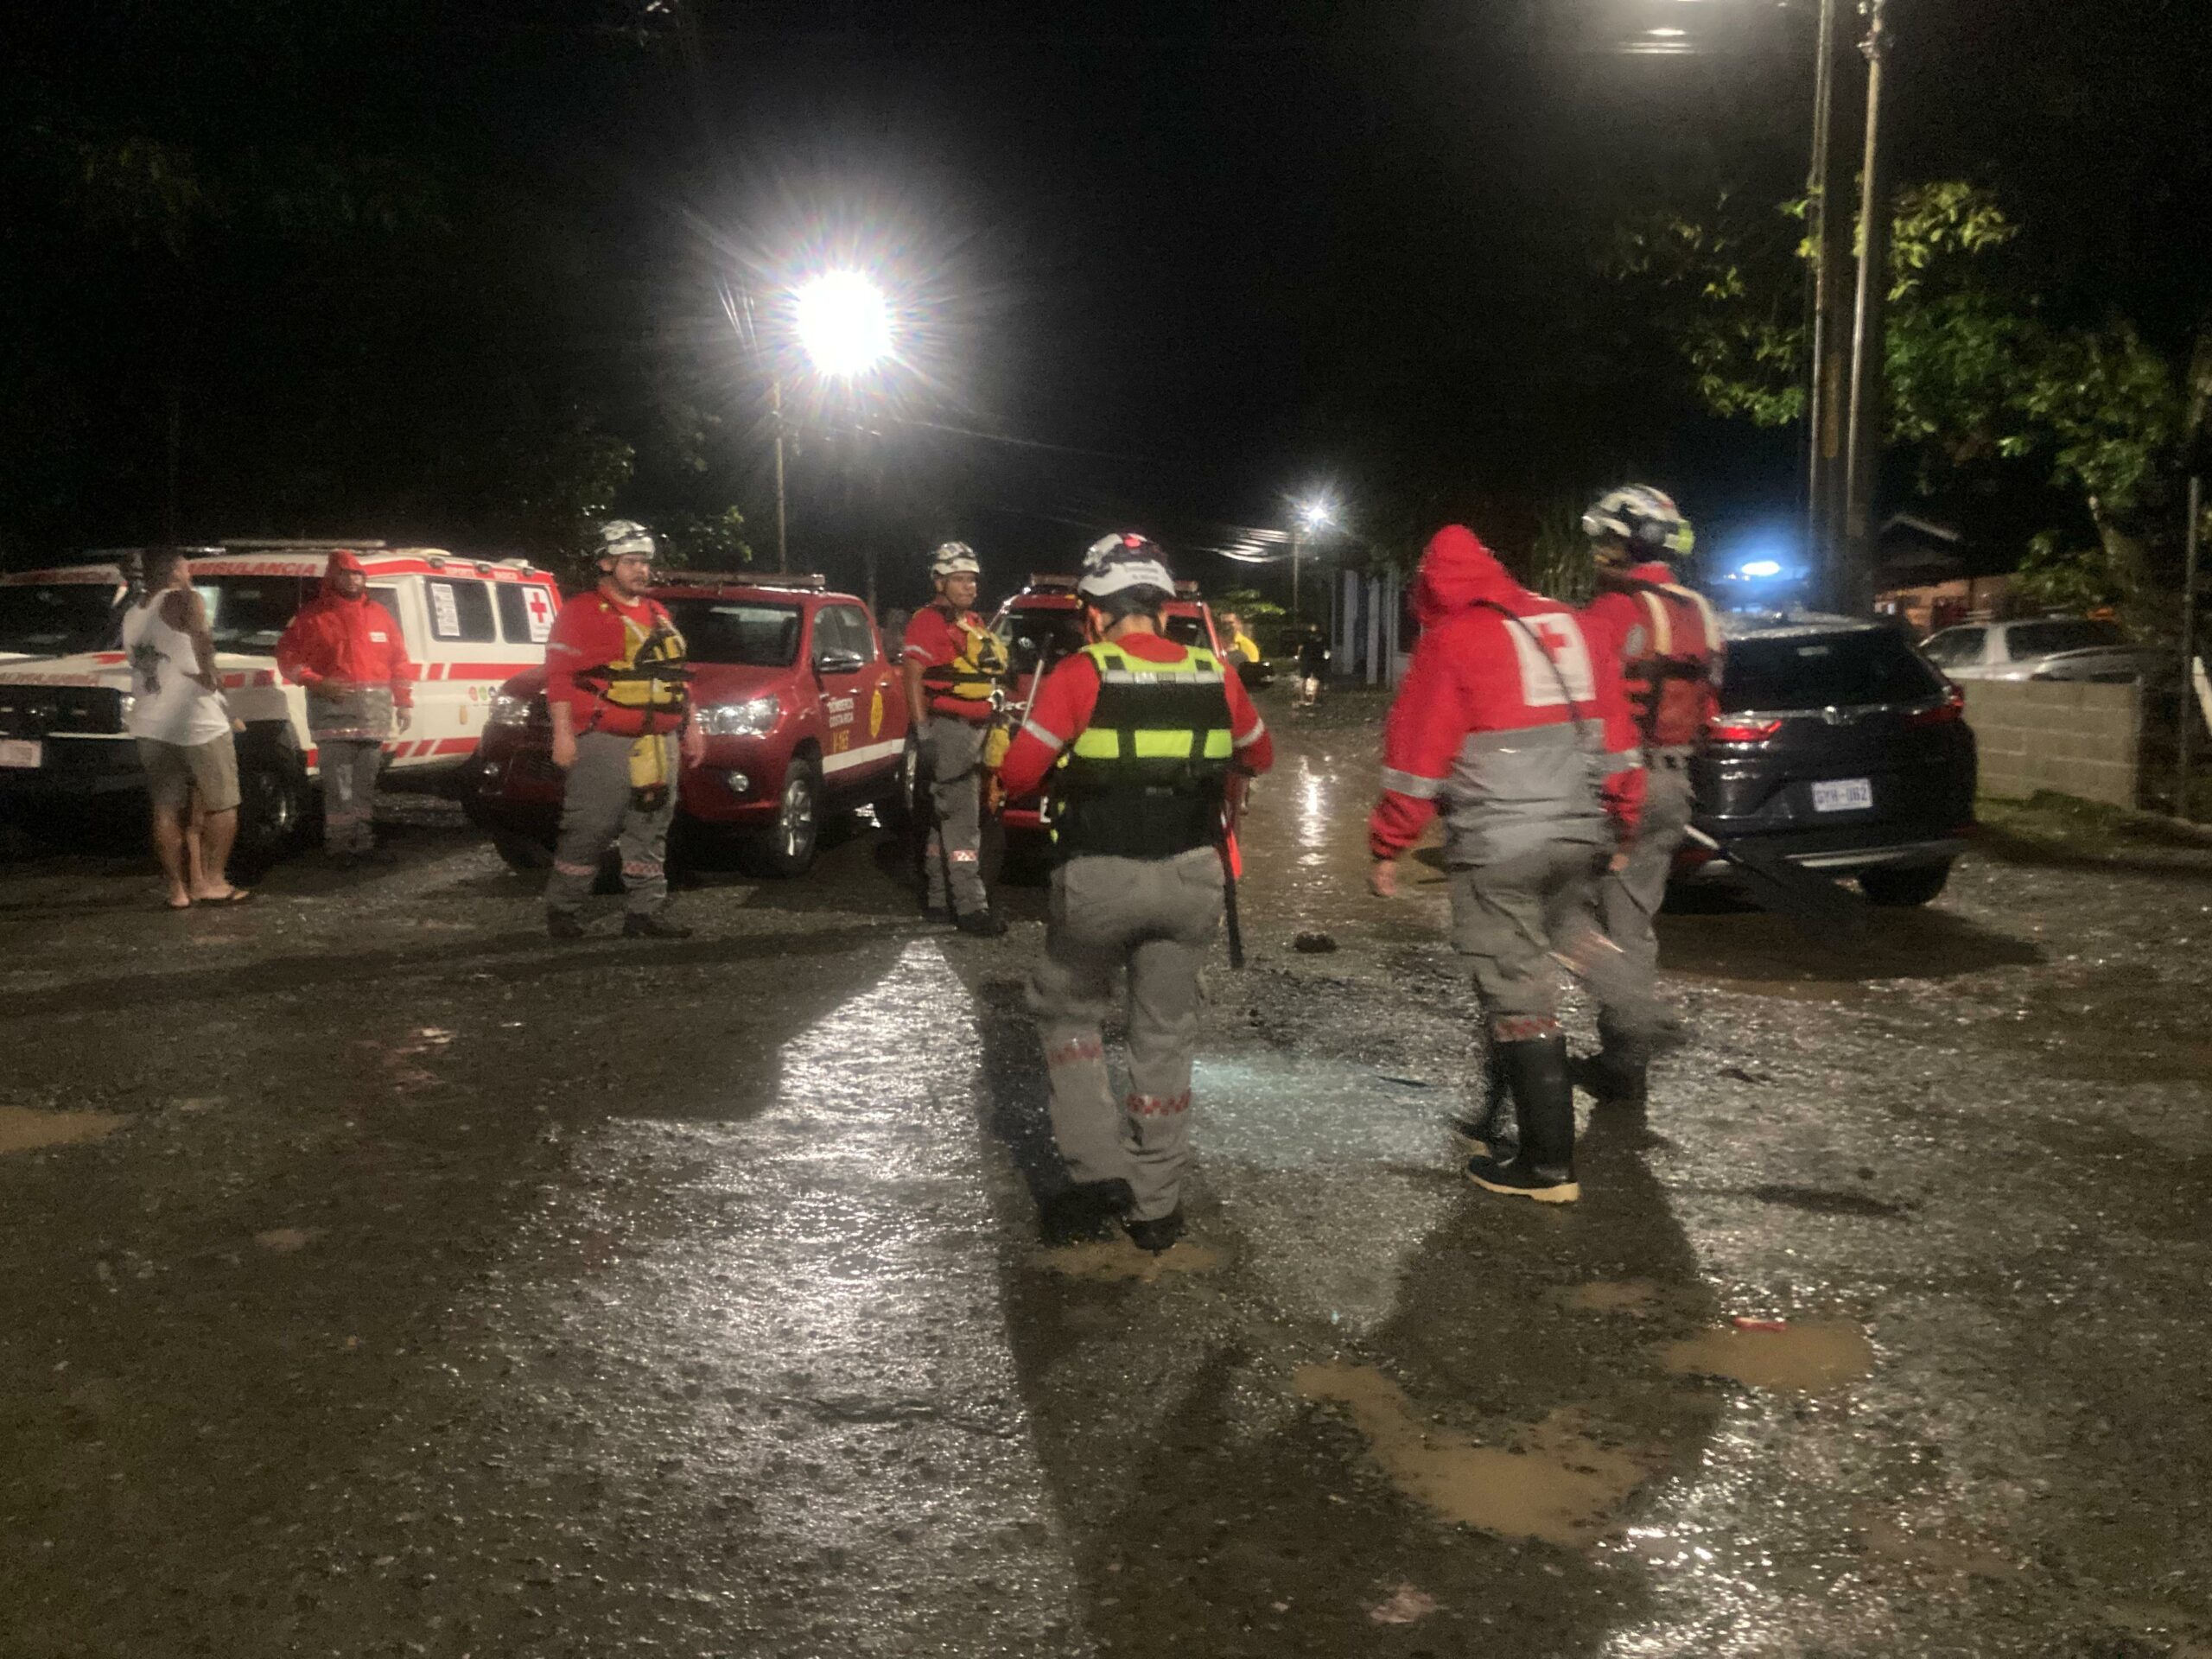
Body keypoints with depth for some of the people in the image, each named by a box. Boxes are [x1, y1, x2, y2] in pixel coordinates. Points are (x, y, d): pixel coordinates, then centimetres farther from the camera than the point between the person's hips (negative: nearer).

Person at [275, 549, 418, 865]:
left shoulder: (378, 614, 16)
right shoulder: (314, 615, 3)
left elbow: (399, 660, 16)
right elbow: (288, 657, 1)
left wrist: (404, 701, 10)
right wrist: (318, 683, -14)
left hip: (375, 708, 4)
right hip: (333, 706, -4)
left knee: (366, 780, 11)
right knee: (338, 782, -9)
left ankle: (365, 841, 18)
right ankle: (340, 845, -7)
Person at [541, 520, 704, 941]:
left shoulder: (657, 615, 19)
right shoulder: (581, 612, -3)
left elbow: (678, 676, 25)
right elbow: (559, 675, -9)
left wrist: (690, 728, 21)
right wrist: (563, 734, -16)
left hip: (660, 744, 7)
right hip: (605, 744, -7)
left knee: (650, 834, 7)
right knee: (588, 830, -5)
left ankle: (646, 912, 12)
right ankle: (562, 909, 6)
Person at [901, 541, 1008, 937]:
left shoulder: (974, 623, 20)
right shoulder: (929, 622, -8)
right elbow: (913, 678, -13)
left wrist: (993, 726, 21)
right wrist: (923, 732, -19)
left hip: (976, 729, 9)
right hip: (948, 729, -9)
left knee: (947, 817, 14)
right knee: (961, 819, -12)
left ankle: (938, 898, 21)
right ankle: (971, 906, -14)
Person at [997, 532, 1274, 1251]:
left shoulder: (1079, 676, -9)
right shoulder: (1215, 677, 3)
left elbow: (1018, 774, -7)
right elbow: (1259, 756, 19)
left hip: (1099, 879, -3)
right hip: (1190, 877, 3)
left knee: (1067, 1010, 19)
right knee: (1165, 1036, 14)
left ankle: (1098, 1171, 9)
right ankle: (1155, 1205, 19)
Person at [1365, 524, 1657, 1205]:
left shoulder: (1451, 640, -6)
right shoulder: (1567, 624, 12)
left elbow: (1417, 756, -8)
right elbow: (1617, 733, 13)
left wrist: (1386, 850, 0)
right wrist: (1621, 824, 21)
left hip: (1498, 845, -6)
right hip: (1579, 836, 6)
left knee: (1517, 995, 0)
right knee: (1523, 975, 20)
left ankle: (1547, 1164, 4)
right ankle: (1502, 1117, 29)